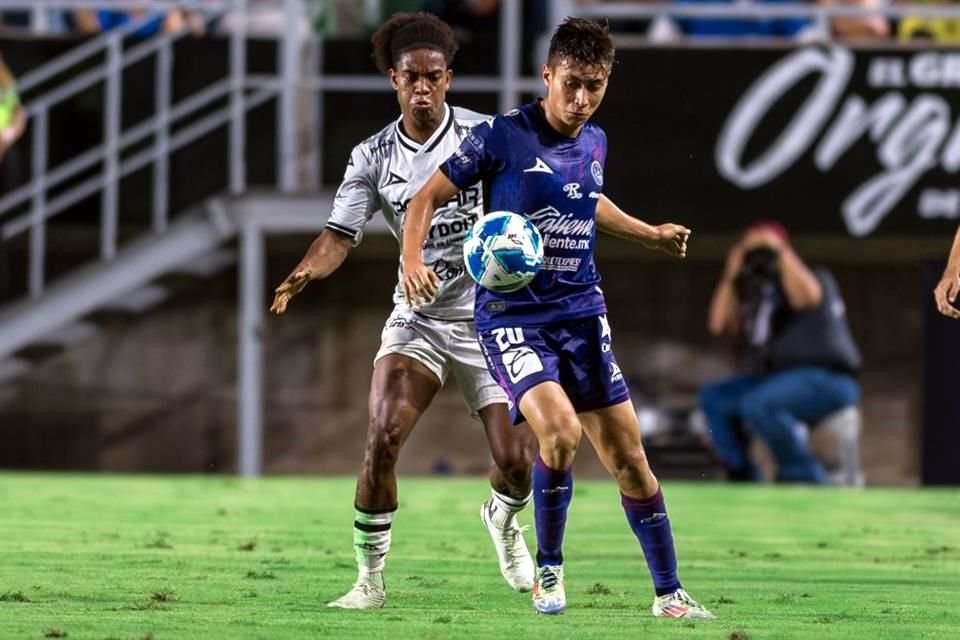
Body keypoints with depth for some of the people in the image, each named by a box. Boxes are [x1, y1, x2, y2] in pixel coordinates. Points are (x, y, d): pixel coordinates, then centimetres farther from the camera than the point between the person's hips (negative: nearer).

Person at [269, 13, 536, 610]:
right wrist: (302, 275, -28)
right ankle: (370, 578, -8)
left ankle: (503, 517, 33)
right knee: (383, 436, -20)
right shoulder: (374, 157, -1)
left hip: (489, 316, -1)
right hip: (417, 318, 1)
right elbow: (340, 235, -7)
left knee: (517, 463, -5)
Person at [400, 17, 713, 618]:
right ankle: (549, 570, -3)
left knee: (629, 457, 3)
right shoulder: (503, 136, -11)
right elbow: (428, 196, -5)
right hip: (512, 316, -5)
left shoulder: (594, 143, 8)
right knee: (561, 431, -26)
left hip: (582, 316, 5)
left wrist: (650, 233, 35)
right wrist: (413, 259, -20)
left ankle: (669, 593, 15)